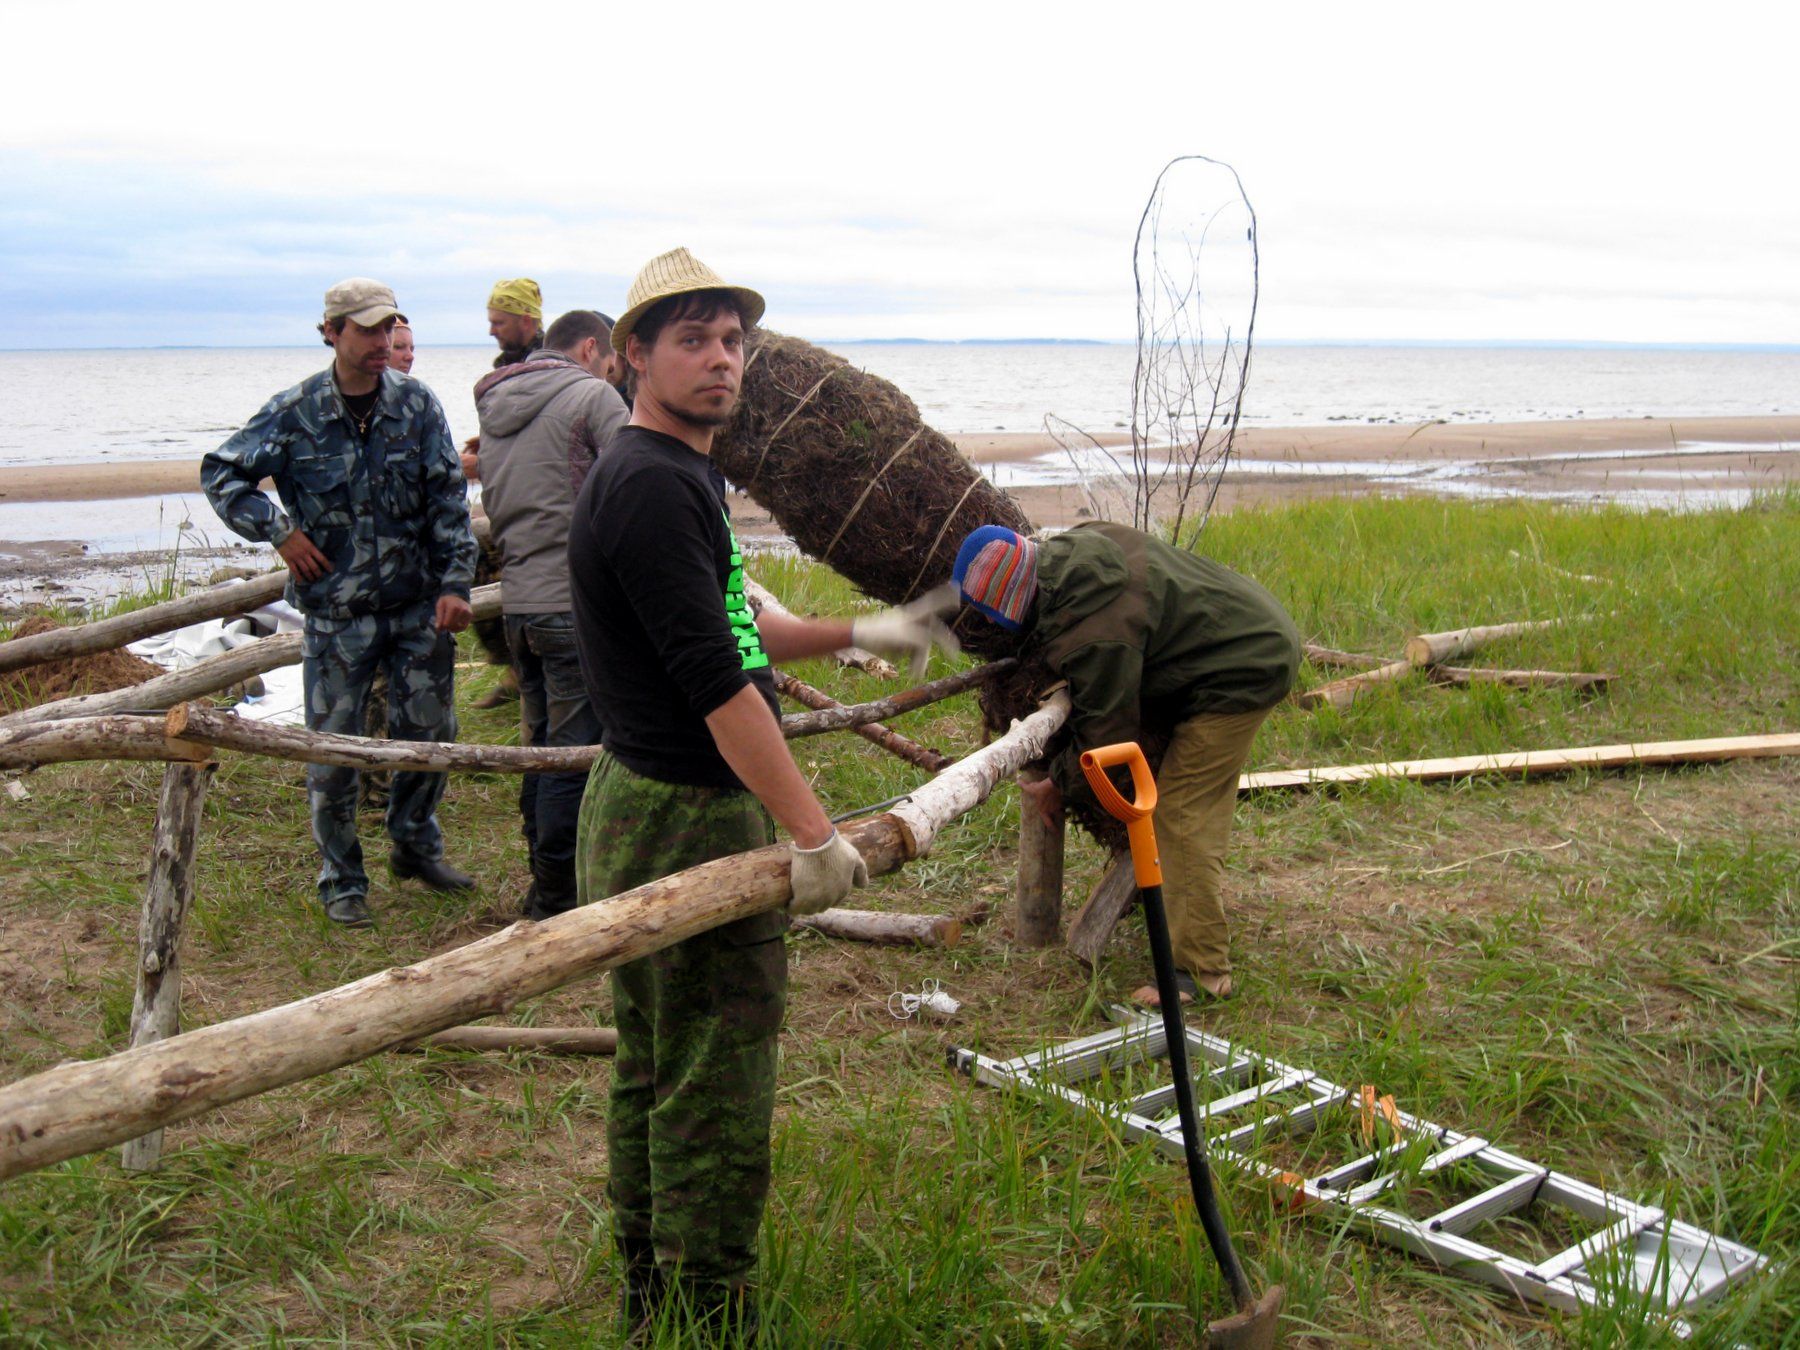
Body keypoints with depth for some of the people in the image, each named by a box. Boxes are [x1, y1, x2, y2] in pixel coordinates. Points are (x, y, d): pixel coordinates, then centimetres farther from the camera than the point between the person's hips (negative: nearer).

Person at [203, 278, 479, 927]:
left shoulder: (416, 404, -1)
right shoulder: (294, 412, -5)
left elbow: (448, 500, 0)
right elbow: (220, 473, 4)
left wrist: (454, 584, -6)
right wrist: (278, 533, -6)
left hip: (417, 606, 2)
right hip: (336, 611, -2)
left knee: (430, 730, 10)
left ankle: (415, 844, 33)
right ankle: (341, 878, 20)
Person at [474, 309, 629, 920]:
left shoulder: (493, 407, 18)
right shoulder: (591, 396, -6)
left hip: (518, 603, 8)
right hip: (577, 605, -8)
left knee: (544, 746, 17)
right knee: (577, 752, -2)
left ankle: (545, 887, 26)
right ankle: (559, 901, 3)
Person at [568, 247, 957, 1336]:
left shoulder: (681, 473, 14)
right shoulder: (649, 482, -19)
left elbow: (727, 631, 26)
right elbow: (716, 682, -24)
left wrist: (857, 633, 27)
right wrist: (816, 835, -22)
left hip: (645, 812, 11)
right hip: (686, 825, -11)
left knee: (653, 1073, 20)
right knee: (715, 1096, 0)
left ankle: (650, 1303, 34)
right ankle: (709, 1320, 13)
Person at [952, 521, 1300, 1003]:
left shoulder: (1093, 637, -31)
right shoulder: (1075, 544, -2)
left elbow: (1105, 734, -20)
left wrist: (1058, 785, -2)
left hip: (1240, 671, -11)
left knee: (1182, 815, -11)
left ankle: (1201, 971, -6)